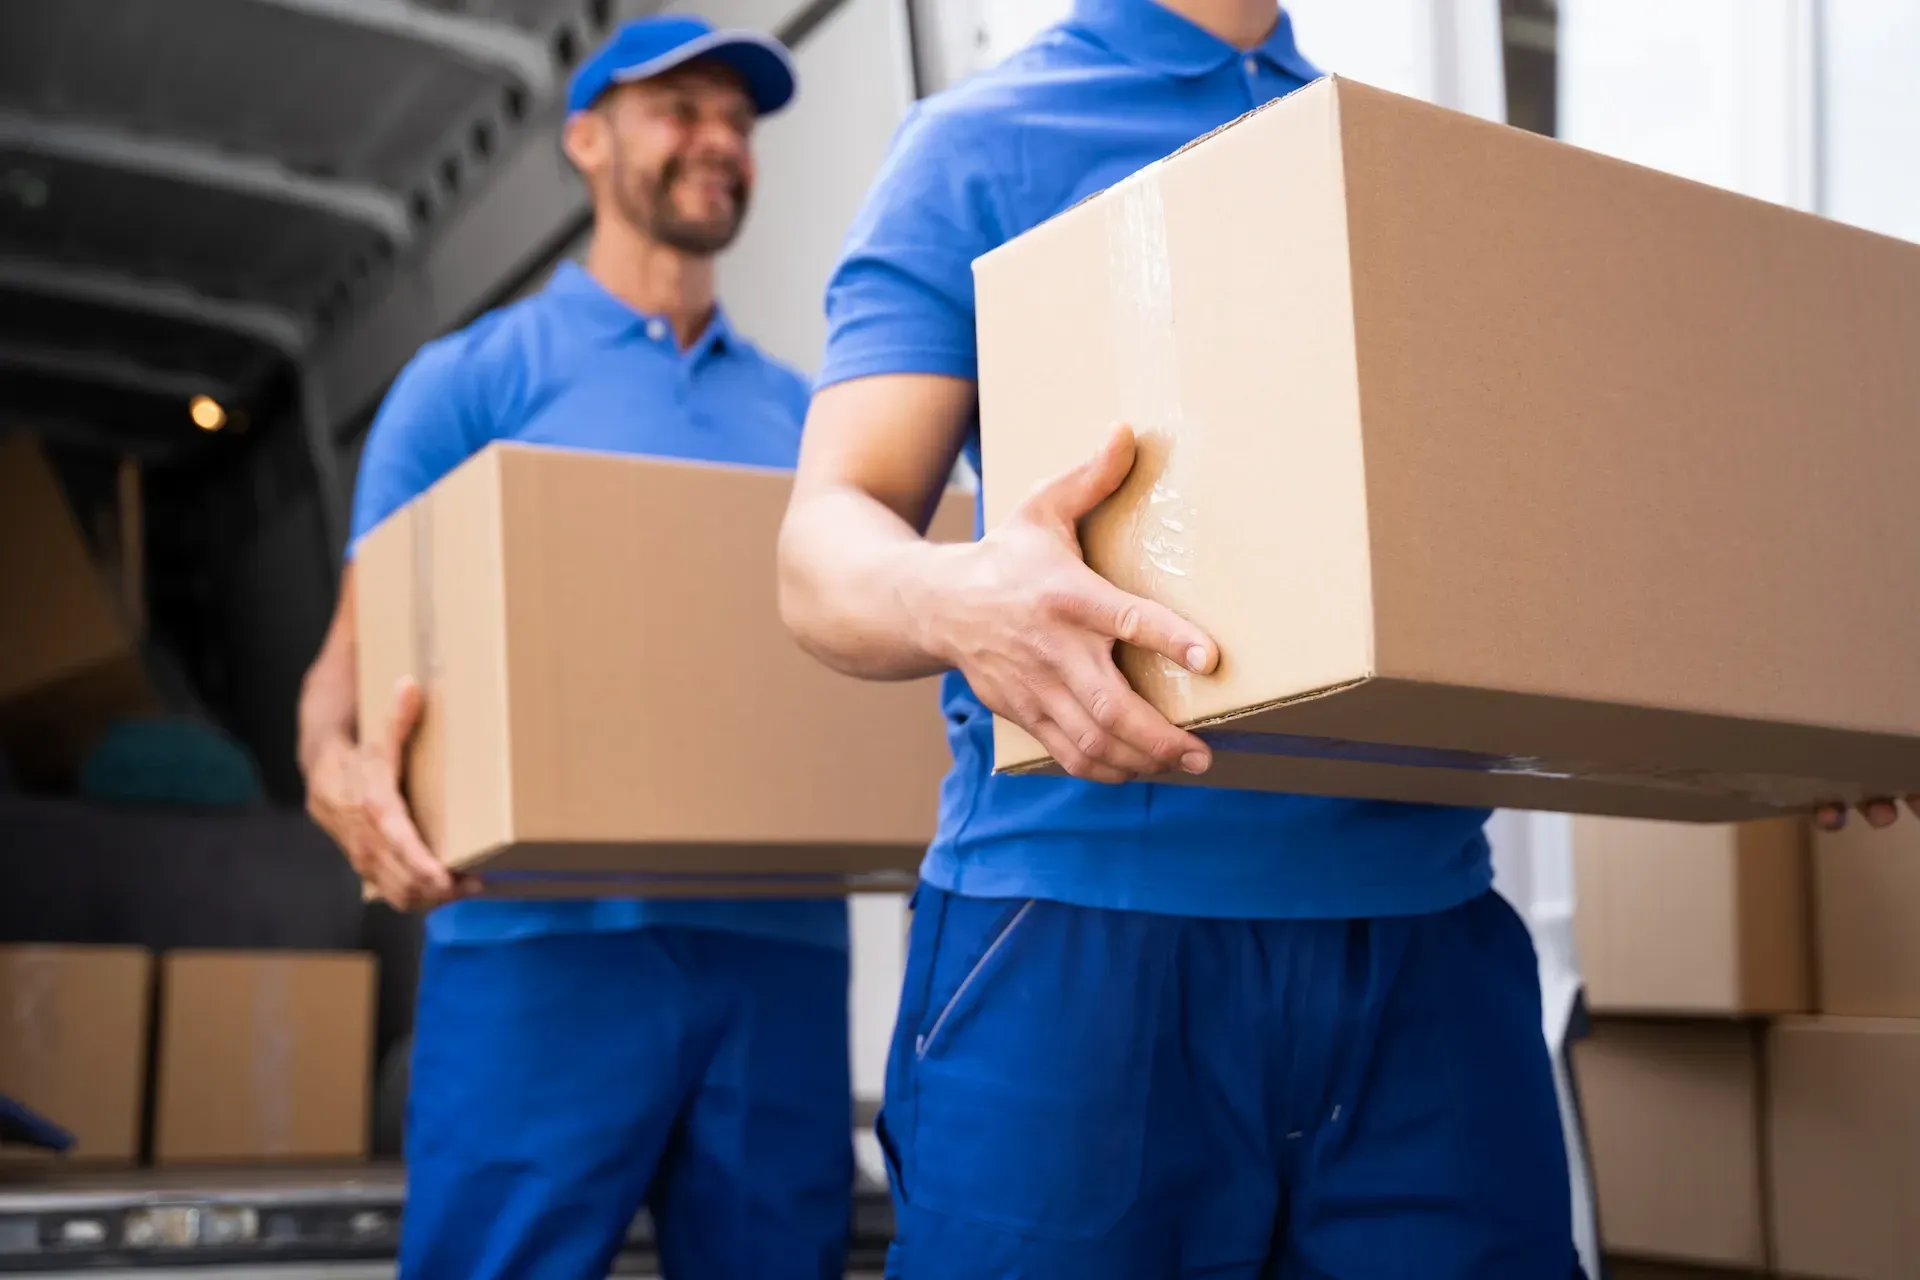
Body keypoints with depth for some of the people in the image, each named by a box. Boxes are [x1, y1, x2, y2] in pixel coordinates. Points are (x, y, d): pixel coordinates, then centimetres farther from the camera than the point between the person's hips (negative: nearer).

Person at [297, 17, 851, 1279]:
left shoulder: (805, 415, 20)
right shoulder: (475, 376, 9)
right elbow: (357, 652, 4)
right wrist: (337, 764, -19)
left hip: (780, 937, 4)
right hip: (549, 933, -3)